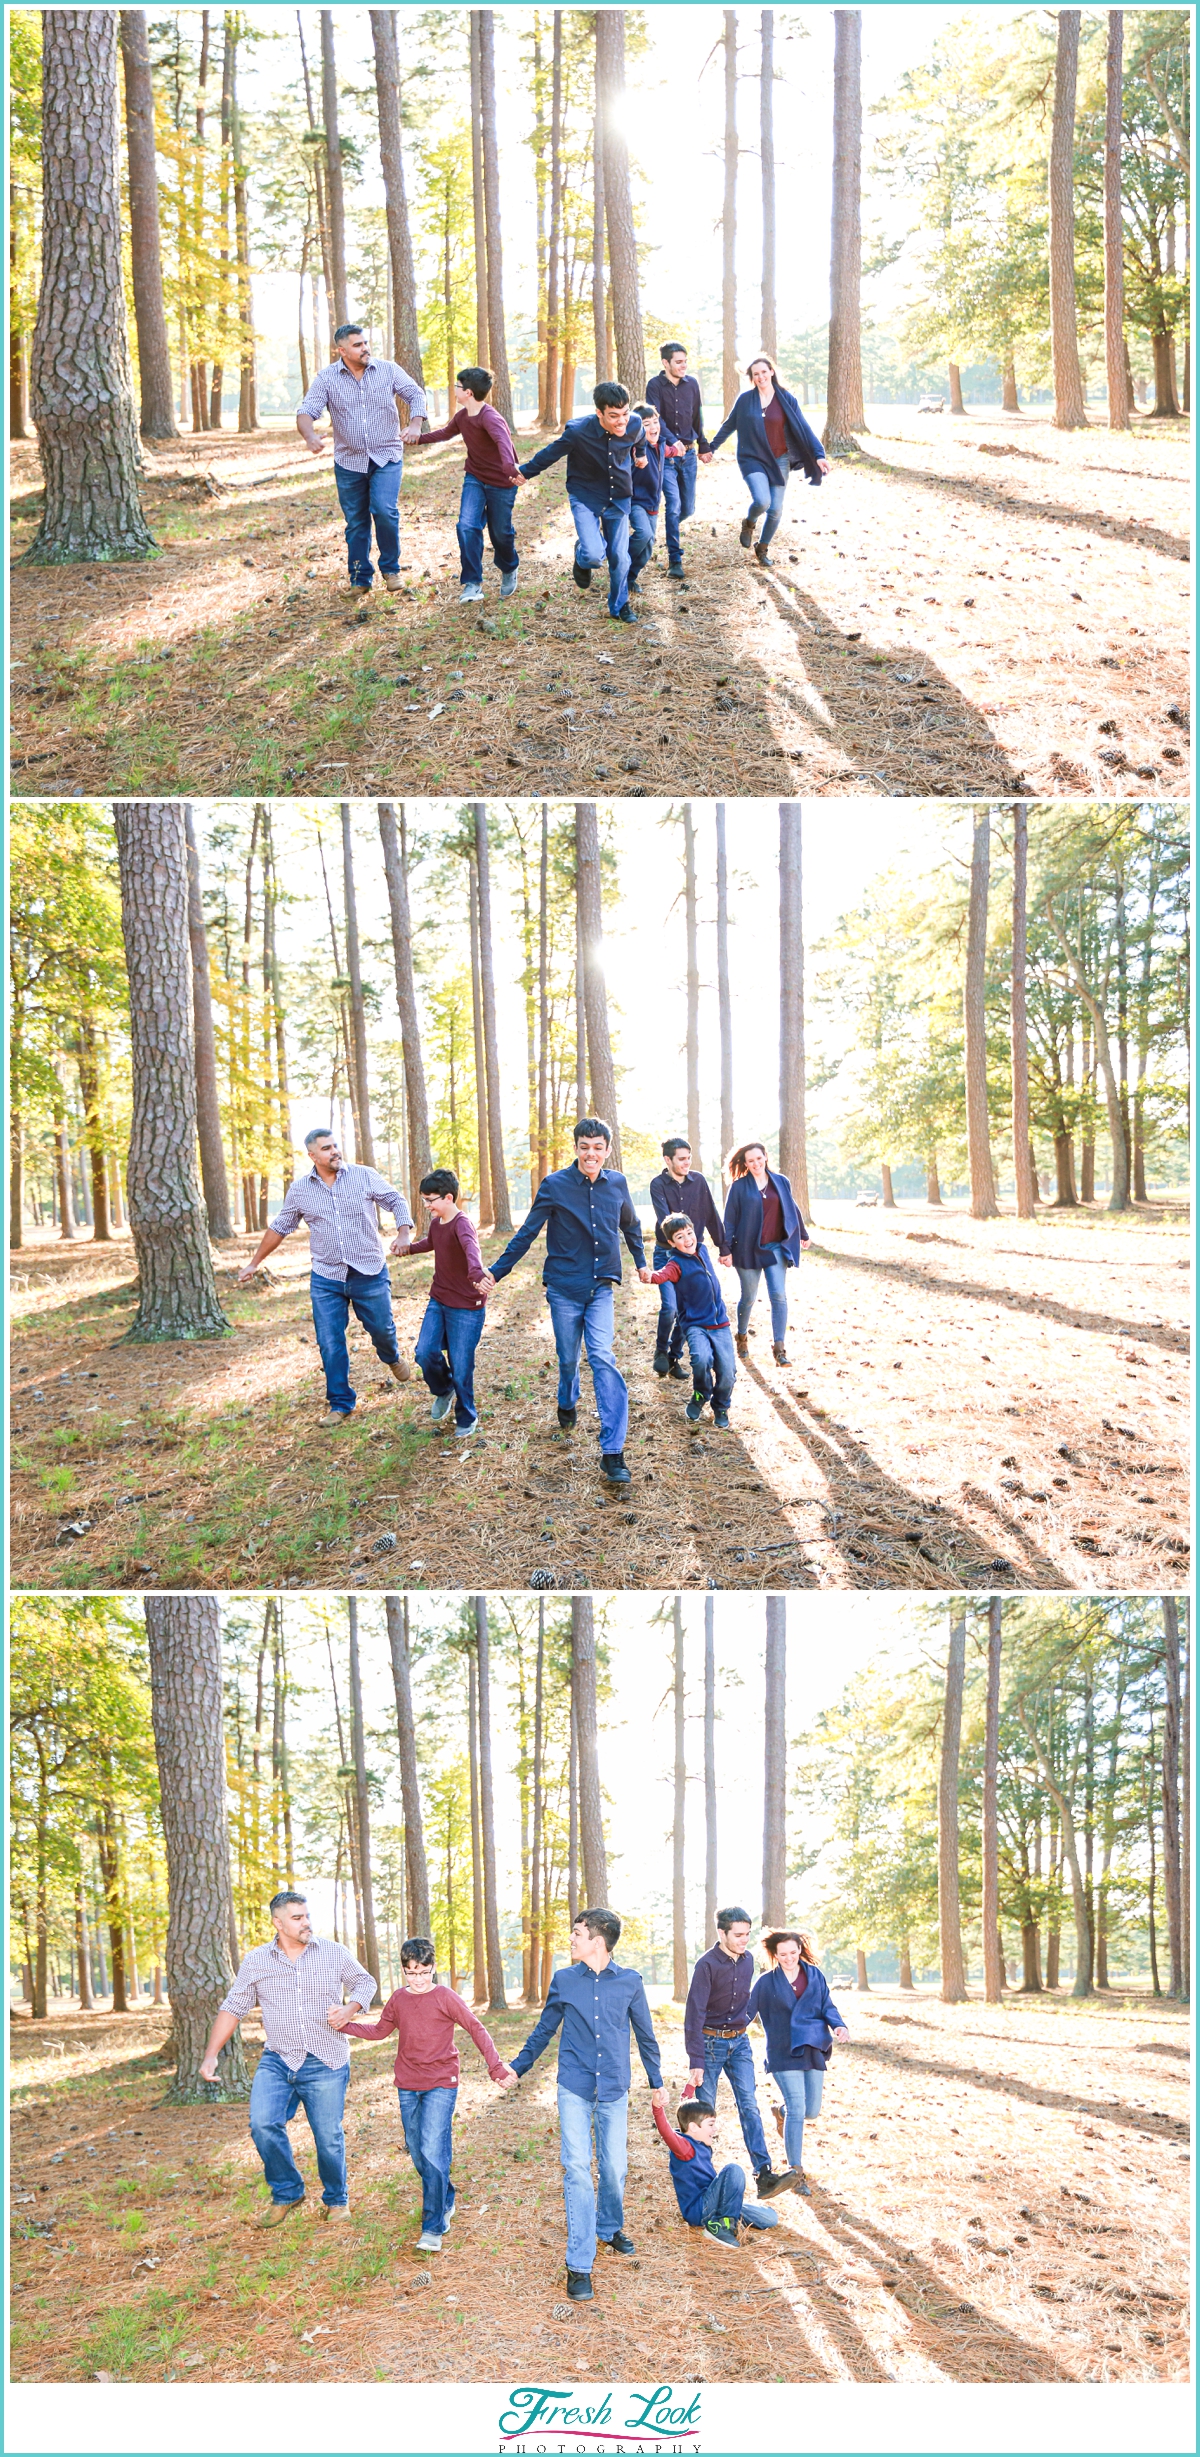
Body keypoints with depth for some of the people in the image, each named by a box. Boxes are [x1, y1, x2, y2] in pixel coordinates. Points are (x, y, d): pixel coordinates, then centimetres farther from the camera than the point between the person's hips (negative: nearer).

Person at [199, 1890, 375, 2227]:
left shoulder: (333, 1953, 1)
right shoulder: (255, 1961, 2)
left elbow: (365, 1982, 12)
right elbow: (232, 2008, 5)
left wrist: (351, 2009, -9)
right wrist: (211, 2055, -3)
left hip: (326, 2065, -1)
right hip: (277, 2060, 1)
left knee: (329, 2137, 2)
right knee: (263, 2124, -19)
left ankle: (336, 2199, 28)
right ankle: (286, 2193, 3)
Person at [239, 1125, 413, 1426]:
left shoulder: (364, 1176, -4)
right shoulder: (299, 1190, 2)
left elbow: (396, 1201, 2)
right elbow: (279, 1228, 13)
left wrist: (403, 1234, -16)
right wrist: (254, 1263, 16)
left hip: (369, 1274, -1)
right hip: (326, 1279, 1)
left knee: (381, 1328, 10)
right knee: (330, 1344, 0)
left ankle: (392, 1358, 46)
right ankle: (341, 1405, 12)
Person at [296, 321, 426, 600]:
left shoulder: (388, 370, -2)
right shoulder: (326, 378, -4)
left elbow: (415, 395, 0)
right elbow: (306, 411, -10)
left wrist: (414, 424, -21)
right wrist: (310, 435, -33)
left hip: (387, 458, -1)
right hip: (349, 462, 1)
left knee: (385, 511, -20)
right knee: (356, 523, 7)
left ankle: (390, 569, 1)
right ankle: (360, 579, 21)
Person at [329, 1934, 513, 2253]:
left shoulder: (445, 1997, -9)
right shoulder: (398, 1999, 4)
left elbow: (476, 2029, -5)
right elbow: (380, 2030, 18)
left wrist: (495, 2065, -11)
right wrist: (346, 2024, 4)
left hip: (441, 2085, -5)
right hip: (408, 2087, 5)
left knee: (433, 2152, -14)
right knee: (418, 2153, 10)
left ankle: (433, 2228, -10)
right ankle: (446, 2202, 34)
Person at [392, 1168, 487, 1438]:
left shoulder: (462, 1224, -22)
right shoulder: (436, 1223, 5)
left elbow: (470, 1246, -46)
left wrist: (476, 1271, -65)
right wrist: (408, 1247, 27)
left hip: (466, 1307, -7)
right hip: (438, 1301, 7)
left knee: (460, 1366, -2)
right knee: (425, 1353, -5)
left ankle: (467, 1419, 18)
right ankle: (444, 1391, 26)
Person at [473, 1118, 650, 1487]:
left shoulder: (617, 1184, 1)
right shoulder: (554, 1185, -7)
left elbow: (630, 1225, 21)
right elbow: (526, 1234, -2)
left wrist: (641, 1262, 30)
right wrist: (495, 1273, -4)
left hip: (601, 1288, 1)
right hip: (564, 1287, -1)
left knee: (602, 1356, -15)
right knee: (568, 1359, 9)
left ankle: (612, 1453, -20)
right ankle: (567, 1405, 47)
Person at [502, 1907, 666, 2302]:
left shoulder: (630, 1983, 0)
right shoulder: (564, 1981, 2)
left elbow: (645, 2036, 12)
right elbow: (543, 2031, 15)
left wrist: (656, 2083, 17)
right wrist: (516, 2069, 19)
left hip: (614, 2091, 1)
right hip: (574, 2090, -1)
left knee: (614, 2168, 7)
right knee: (577, 2168, -9)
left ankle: (610, 2228, 37)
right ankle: (579, 2265, -7)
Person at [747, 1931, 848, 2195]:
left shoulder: (815, 1976, 7)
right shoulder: (766, 1982, 0)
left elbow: (828, 2007, 6)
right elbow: (748, 2013, 2)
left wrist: (838, 2025, -14)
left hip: (813, 2050, 4)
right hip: (784, 2053, -4)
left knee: (811, 2111, 8)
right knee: (797, 2110, -13)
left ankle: (782, 2112, 44)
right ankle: (796, 2172, -6)